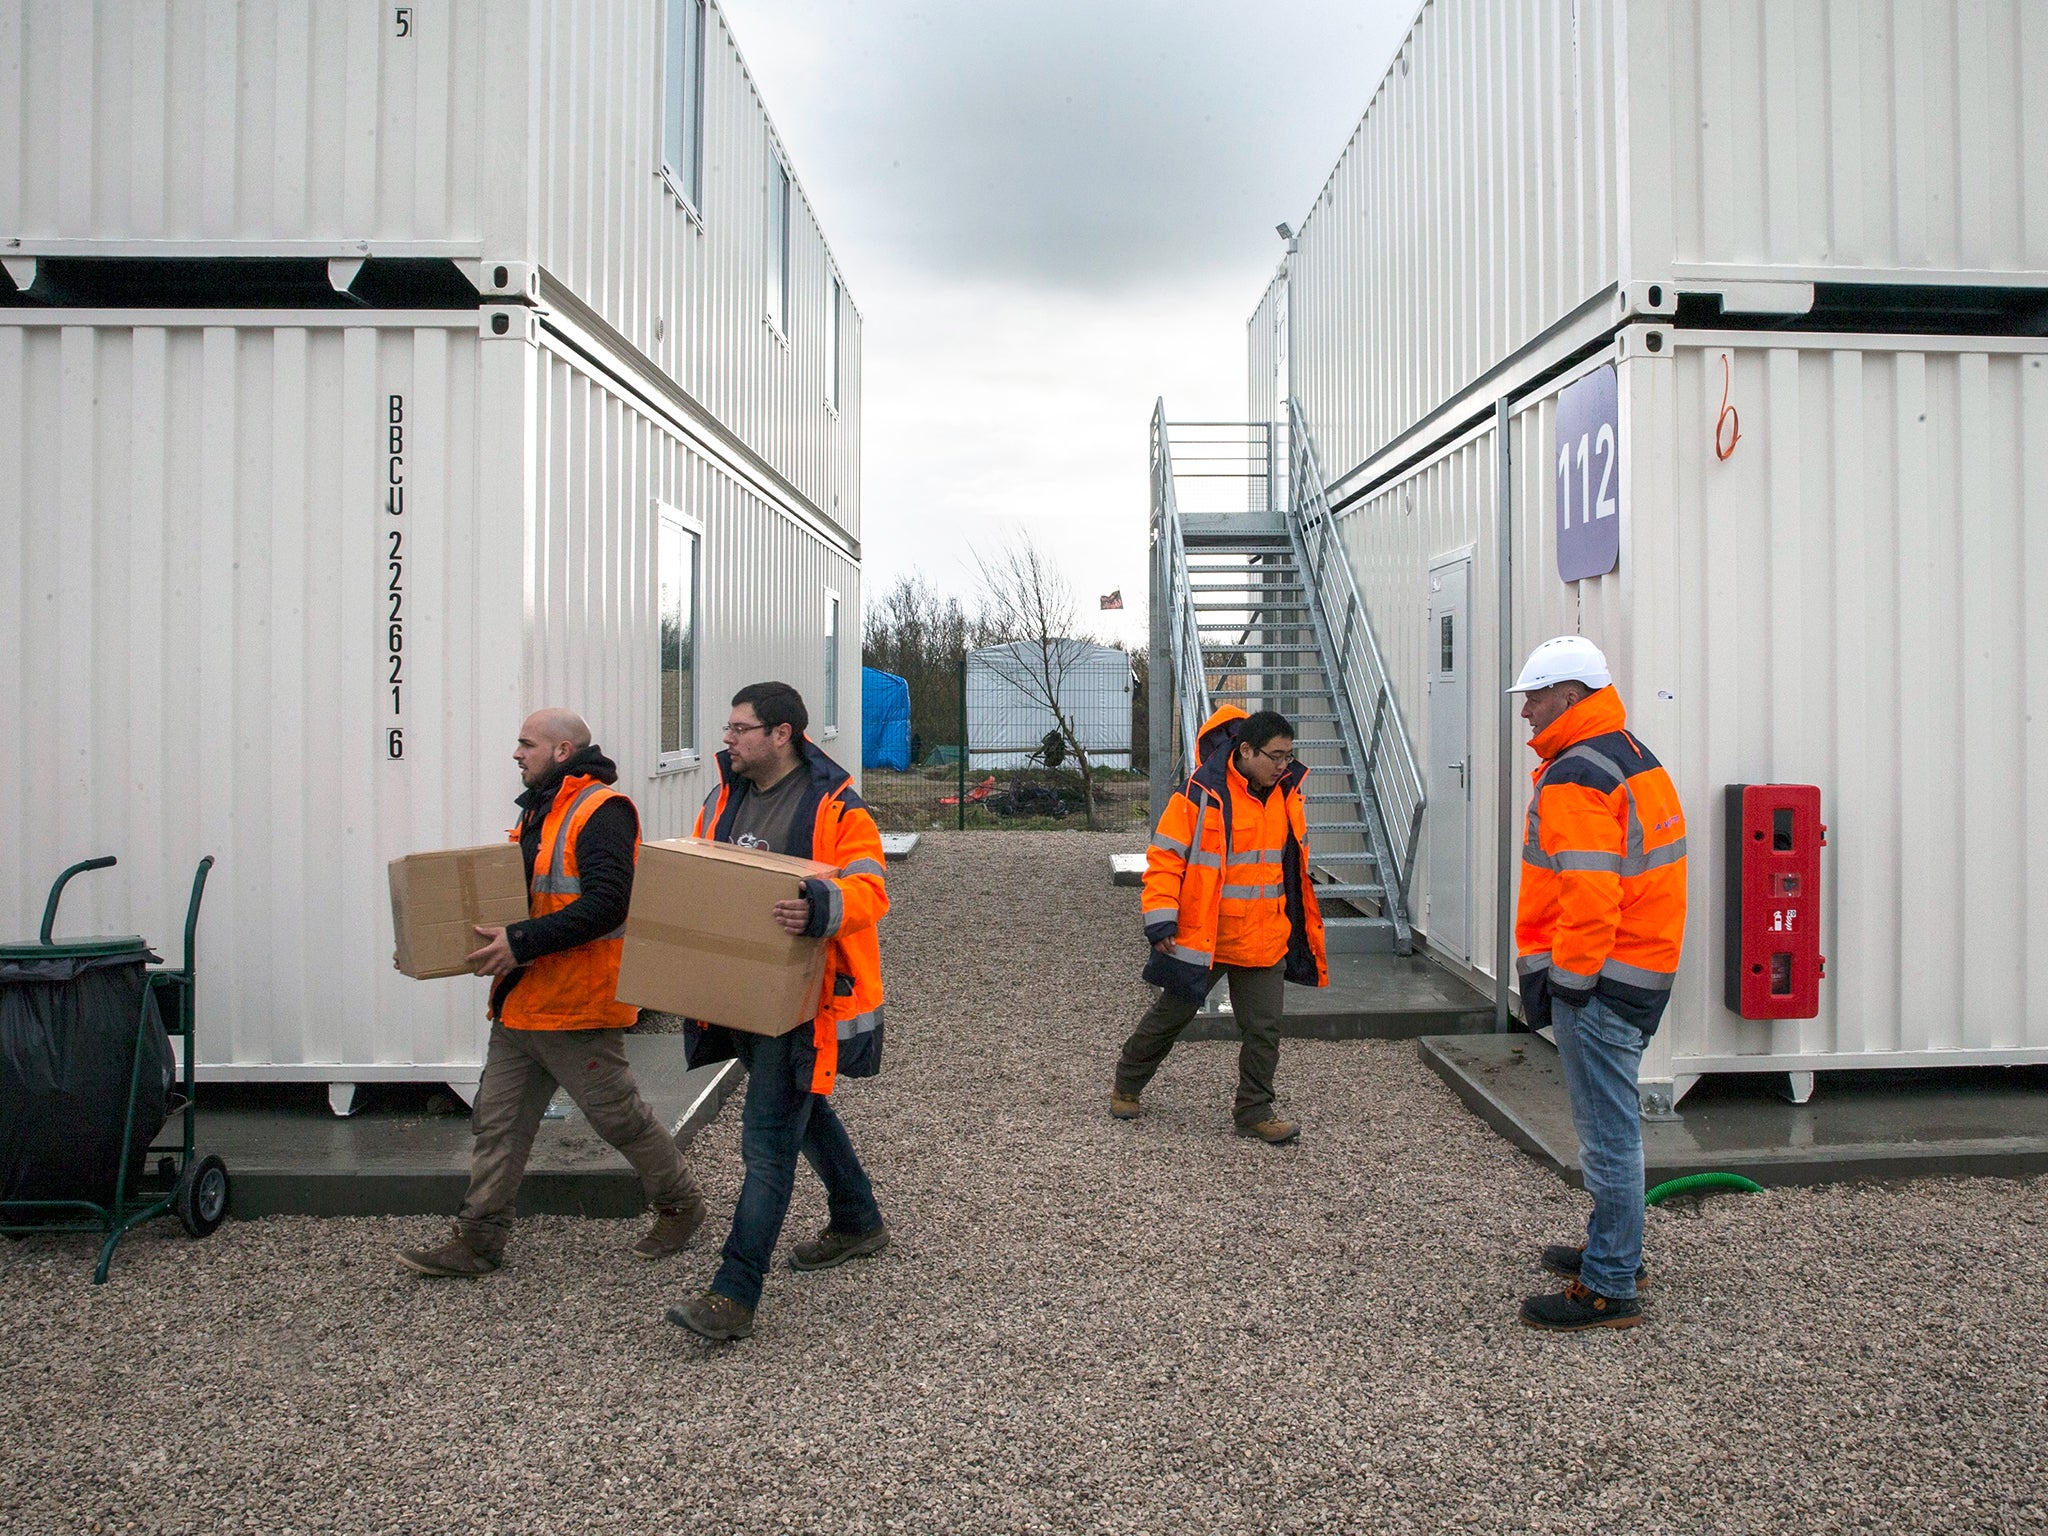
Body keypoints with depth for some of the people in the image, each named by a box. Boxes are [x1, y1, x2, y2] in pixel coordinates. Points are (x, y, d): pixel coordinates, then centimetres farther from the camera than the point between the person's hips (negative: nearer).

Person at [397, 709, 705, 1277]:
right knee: (497, 1123, 10)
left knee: (619, 1116, 4)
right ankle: (478, 1240, 19)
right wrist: (497, 936, 8)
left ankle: (680, 1204, 24)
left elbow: (606, 903, -25)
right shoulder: (539, 810, 16)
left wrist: (521, 942, -27)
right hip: (520, 1004, 9)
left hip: (574, 1008, -9)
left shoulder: (603, 810, -15)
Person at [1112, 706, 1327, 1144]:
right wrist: (1161, 923, -18)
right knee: (1169, 1017, 12)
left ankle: (1255, 1112, 17)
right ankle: (1126, 1085, 32)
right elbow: (1164, 858, -13)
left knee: (1264, 1027, 3)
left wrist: (1301, 925, 22)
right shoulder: (1201, 795, -16)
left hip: (1265, 939, 4)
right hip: (1200, 938, -4)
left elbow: (1292, 861, 18)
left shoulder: (1286, 793, 3)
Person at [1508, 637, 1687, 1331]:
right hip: (1644, 968, 11)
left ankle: (1609, 1289, 5)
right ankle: (1615, 1251, 35)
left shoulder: (1575, 778, -18)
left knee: (1607, 1131, -3)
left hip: (1598, 980, -11)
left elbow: (1588, 892, -26)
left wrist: (1569, 978, -18)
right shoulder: (1636, 759, 15)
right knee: (1612, 1121, 21)